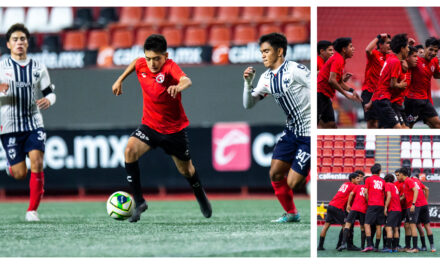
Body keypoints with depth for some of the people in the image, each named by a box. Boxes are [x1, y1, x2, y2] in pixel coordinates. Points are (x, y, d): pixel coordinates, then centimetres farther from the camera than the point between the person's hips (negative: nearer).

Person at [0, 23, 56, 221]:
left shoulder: (38, 68, 7)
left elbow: (50, 92, 13)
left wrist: (48, 100, -10)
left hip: (34, 125, 2)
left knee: (37, 162, -18)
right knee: (20, 175, -3)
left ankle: (32, 210, -9)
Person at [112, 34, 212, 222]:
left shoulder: (170, 67, -27)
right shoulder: (141, 65, -11)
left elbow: (186, 80, -50)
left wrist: (179, 87, -72)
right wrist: (120, 80, 18)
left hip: (174, 128, -3)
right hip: (150, 125, 3)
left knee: (186, 170, 15)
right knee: (130, 150, -25)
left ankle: (201, 197, 48)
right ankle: (139, 202, -18)